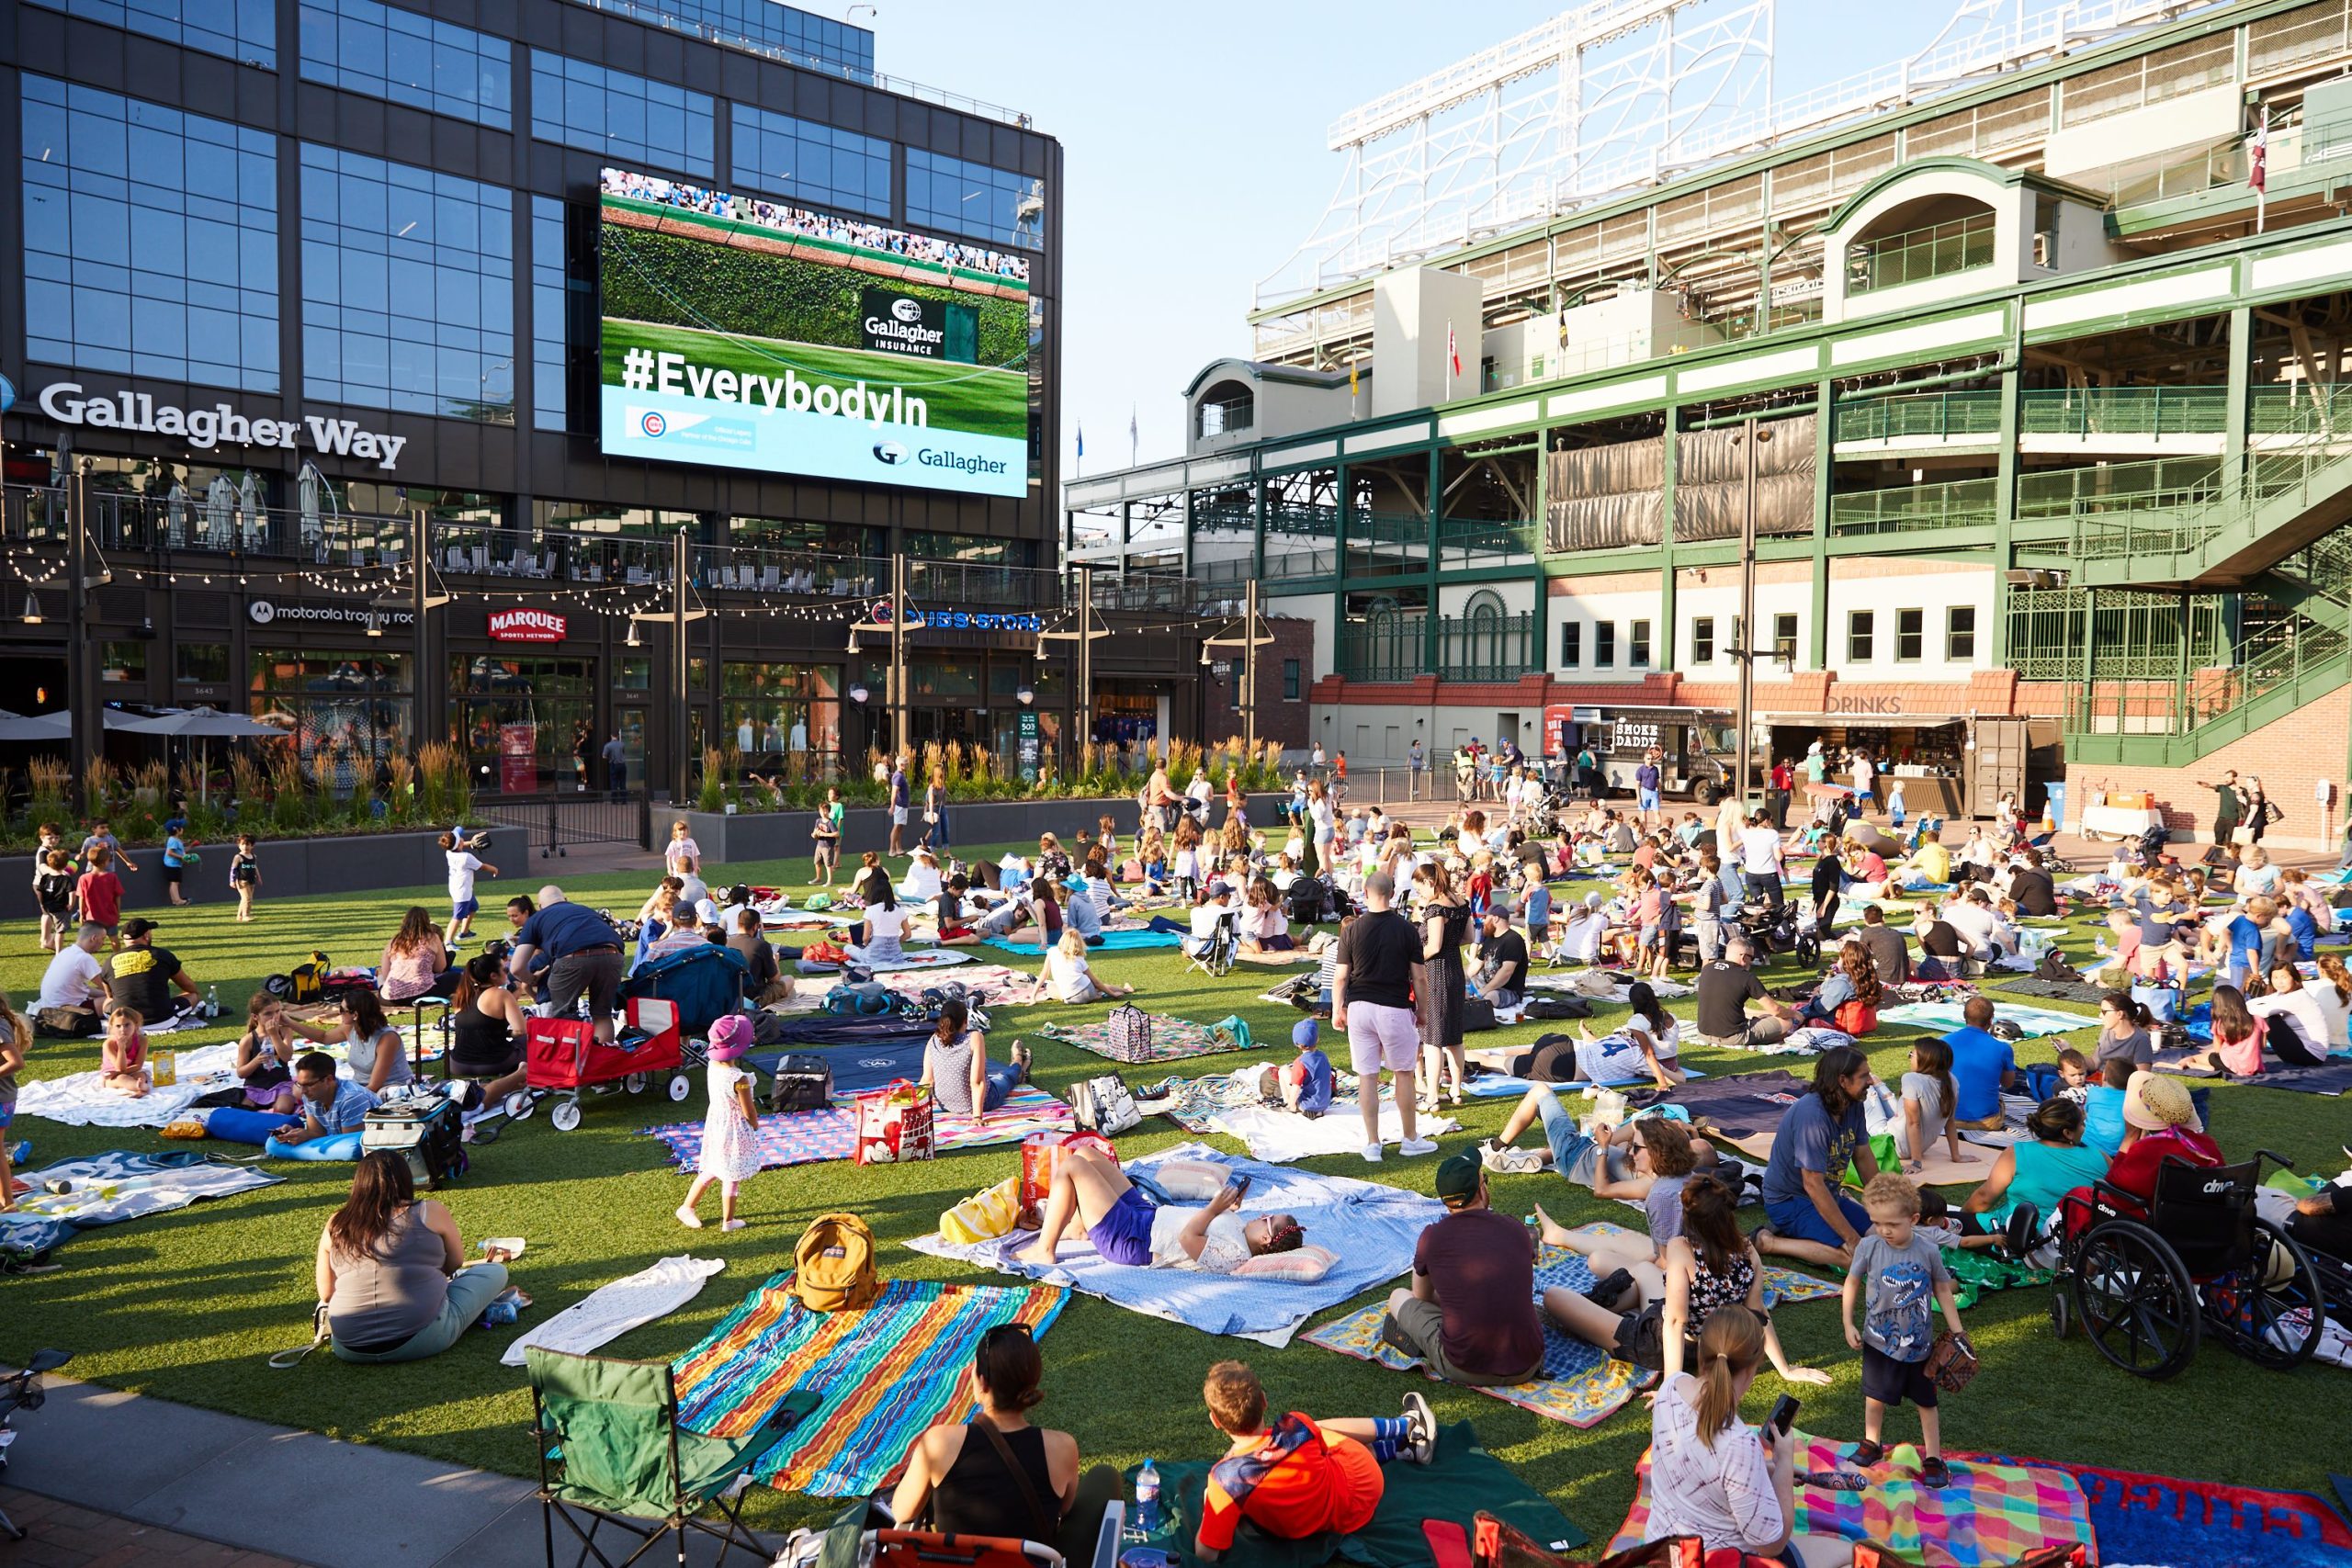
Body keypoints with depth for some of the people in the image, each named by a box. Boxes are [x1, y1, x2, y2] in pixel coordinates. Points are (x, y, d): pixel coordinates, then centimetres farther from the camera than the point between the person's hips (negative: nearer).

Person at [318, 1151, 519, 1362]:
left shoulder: (336, 1225, 5)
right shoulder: (429, 1213, -2)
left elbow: (326, 1295, 11)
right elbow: (454, 1265, 13)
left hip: (349, 1350, 3)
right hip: (420, 1340, -3)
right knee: (495, 1271, 14)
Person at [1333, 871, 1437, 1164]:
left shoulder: (1352, 930, -3)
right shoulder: (1405, 930, -4)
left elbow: (1340, 977, -1)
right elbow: (1418, 977, -1)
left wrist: (1337, 1010, 12)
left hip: (1360, 1007, 1)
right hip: (1395, 1008, -1)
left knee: (1367, 1077, 6)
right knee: (1403, 1074, 12)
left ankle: (1372, 1144, 11)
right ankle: (1410, 1140, 22)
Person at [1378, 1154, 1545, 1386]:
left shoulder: (1432, 1237, -3)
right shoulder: (1516, 1229, 4)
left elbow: (1421, 1295, 19)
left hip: (1465, 1370, -3)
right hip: (1526, 1368, 3)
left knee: (1398, 1297, 19)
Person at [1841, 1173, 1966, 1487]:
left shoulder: (1928, 1251, -17)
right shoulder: (1869, 1247, -16)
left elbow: (1943, 1290, -2)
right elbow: (1852, 1282, -2)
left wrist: (1957, 1333, -1)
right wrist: (1848, 1324, -4)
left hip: (1919, 1343, -1)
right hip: (1879, 1342, 1)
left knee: (1927, 1401, 14)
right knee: (1875, 1397, 16)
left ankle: (1933, 1458, 28)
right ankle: (1871, 1443, 37)